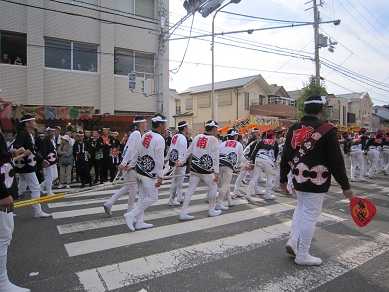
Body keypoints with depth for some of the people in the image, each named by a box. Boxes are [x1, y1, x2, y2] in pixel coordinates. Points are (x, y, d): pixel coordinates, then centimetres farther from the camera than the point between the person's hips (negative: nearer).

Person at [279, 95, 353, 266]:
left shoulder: (294, 129, 2)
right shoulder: (327, 131, -13)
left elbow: (285, 156, 7)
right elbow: (336, 161, -13)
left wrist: (283, 179, 17)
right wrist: (345, 186, -4)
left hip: (298, 179, 6)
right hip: (316, 182, -6)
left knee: (301, 207, 25)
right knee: (310, 215, 4)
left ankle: (293, 242, 19)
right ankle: (302, 256, 15)